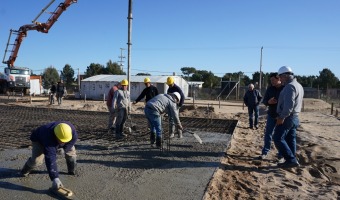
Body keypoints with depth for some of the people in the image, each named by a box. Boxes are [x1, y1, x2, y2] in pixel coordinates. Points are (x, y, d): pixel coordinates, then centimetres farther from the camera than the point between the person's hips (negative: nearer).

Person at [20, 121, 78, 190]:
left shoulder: (72, 130, -36)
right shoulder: (49, 138, -48)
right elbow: (50, 159, -50)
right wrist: (55, 178, -54)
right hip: (39, 139, -4)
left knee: (71, 151, -10)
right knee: (37, 160, -22)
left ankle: (72, 171, 14)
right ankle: (26, 170, 13)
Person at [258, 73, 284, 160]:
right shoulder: (270, 89, 4)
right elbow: (264, 101, 6)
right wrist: (268, 102, -17)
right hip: (271, 115, 3)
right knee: (268, 134, 6)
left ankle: (281, 154, 18)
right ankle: (265, 152, 15)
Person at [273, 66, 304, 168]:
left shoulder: (290, 86, -18)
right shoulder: (298, 85, 15)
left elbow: (289, 105, -27)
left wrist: (282, 117, -22)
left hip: (287, 118, -10)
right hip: (295, 117, 10)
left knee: (278, 138, -5)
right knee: (290, 139, 12)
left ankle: (291, 160, -5)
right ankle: (291, 160, 16)